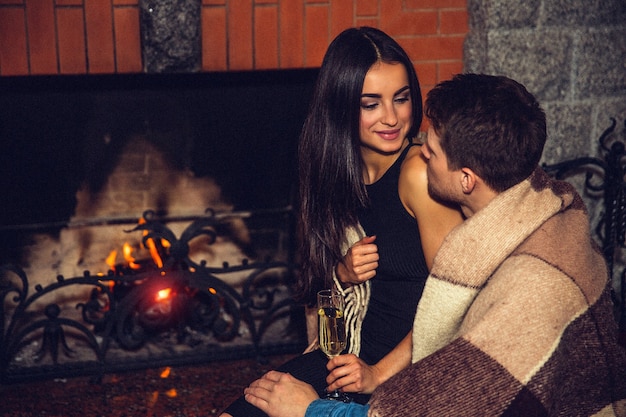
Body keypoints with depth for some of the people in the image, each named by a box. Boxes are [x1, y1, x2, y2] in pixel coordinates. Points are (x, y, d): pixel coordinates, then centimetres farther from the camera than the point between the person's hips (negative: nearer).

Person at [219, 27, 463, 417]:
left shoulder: (419, 172, -16)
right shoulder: (343, 174, 5)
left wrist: (380, 373, -14)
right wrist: (343, 274, -6)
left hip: (410, 368, -6)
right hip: (352, 352, 6)